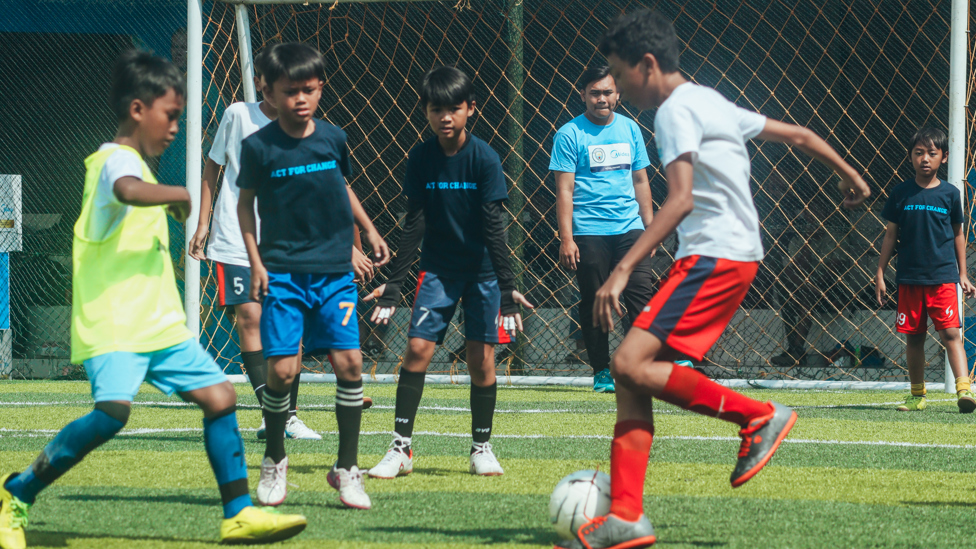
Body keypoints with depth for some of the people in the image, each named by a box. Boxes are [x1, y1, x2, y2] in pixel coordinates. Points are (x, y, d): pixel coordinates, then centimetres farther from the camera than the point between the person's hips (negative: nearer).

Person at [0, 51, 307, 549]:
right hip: (114, 325, -10)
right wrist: (179, 196, -23)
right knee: (114, 409, -26)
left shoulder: (128, 162, 20)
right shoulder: (118, 161, -13)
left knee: (219, 396, 3)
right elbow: (128, 190, -37)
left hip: (158, 323, 10)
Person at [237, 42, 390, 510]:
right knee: (282, 369, -8)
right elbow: (245, 204, 6)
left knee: (349, 362, -7)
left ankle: (347, 470, 6)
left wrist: (369, 230, 22)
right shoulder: (259, 147, -4)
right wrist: (255, 260, -1)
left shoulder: (333, 138, 5)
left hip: (334, 269, 3)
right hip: (283, 272, -3)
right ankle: (274, 461, 16)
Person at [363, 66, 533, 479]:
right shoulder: (420, 158, -5)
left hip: (482, 270, -2)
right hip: (438, 268, 2)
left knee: (481, 356, -2)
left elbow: (494, 227, -13)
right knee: (418, 347, -9)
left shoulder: (484, 158, -13)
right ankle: (401, 448, -4)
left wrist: (507, 287, -16)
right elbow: (414, 224, -2)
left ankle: (482, 448, 13)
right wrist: (392, 284, -6)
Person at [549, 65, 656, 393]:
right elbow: (565, 189, -5)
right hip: (589, 233, -3)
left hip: (630, 229, 3)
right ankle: (601, 372, 9)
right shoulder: (570, 135, -1)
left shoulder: (629, 129, 12)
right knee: (594, 303, 0)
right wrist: (566, 238, -11)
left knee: (641, 292, -11)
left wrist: (650, 228, 15)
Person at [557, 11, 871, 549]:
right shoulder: (710, 102, 20)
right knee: (630, 376, 3)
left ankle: (760, 417, -8)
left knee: (630, 364, -19)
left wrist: (622, 270, -27)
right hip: (731, 255, 10)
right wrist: (849, 176, 45)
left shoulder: (675, 110, -9)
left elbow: (680, 200, -22)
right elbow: (799, 135, 28)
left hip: (714, 256, -10)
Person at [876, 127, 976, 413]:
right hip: (909, 278, 2)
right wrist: (880, 274, 7)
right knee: (913, 337, 7)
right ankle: (917, 395, 17)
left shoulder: (950, 194, 2)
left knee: (950, 333, -13)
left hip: (943, 276, -2)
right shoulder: (901, 193, 3)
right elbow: (891, 235, 9)